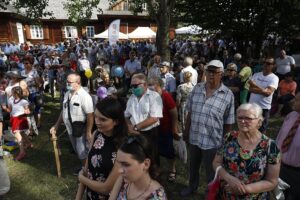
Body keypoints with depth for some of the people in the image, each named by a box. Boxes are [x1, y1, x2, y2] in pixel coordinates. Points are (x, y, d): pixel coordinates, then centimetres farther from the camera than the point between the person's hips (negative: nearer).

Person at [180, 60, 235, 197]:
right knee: (193, 166, 26)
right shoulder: (197, 89, -3)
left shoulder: (228, 95, -13)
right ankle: (192, 186, 53)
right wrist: (186, 131, 7)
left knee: (210, 171, 18)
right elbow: (190, 113, 4)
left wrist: (223, 141, -3)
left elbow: (228, 123, -7)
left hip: (212, 141, -3)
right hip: (194, 138, 4)